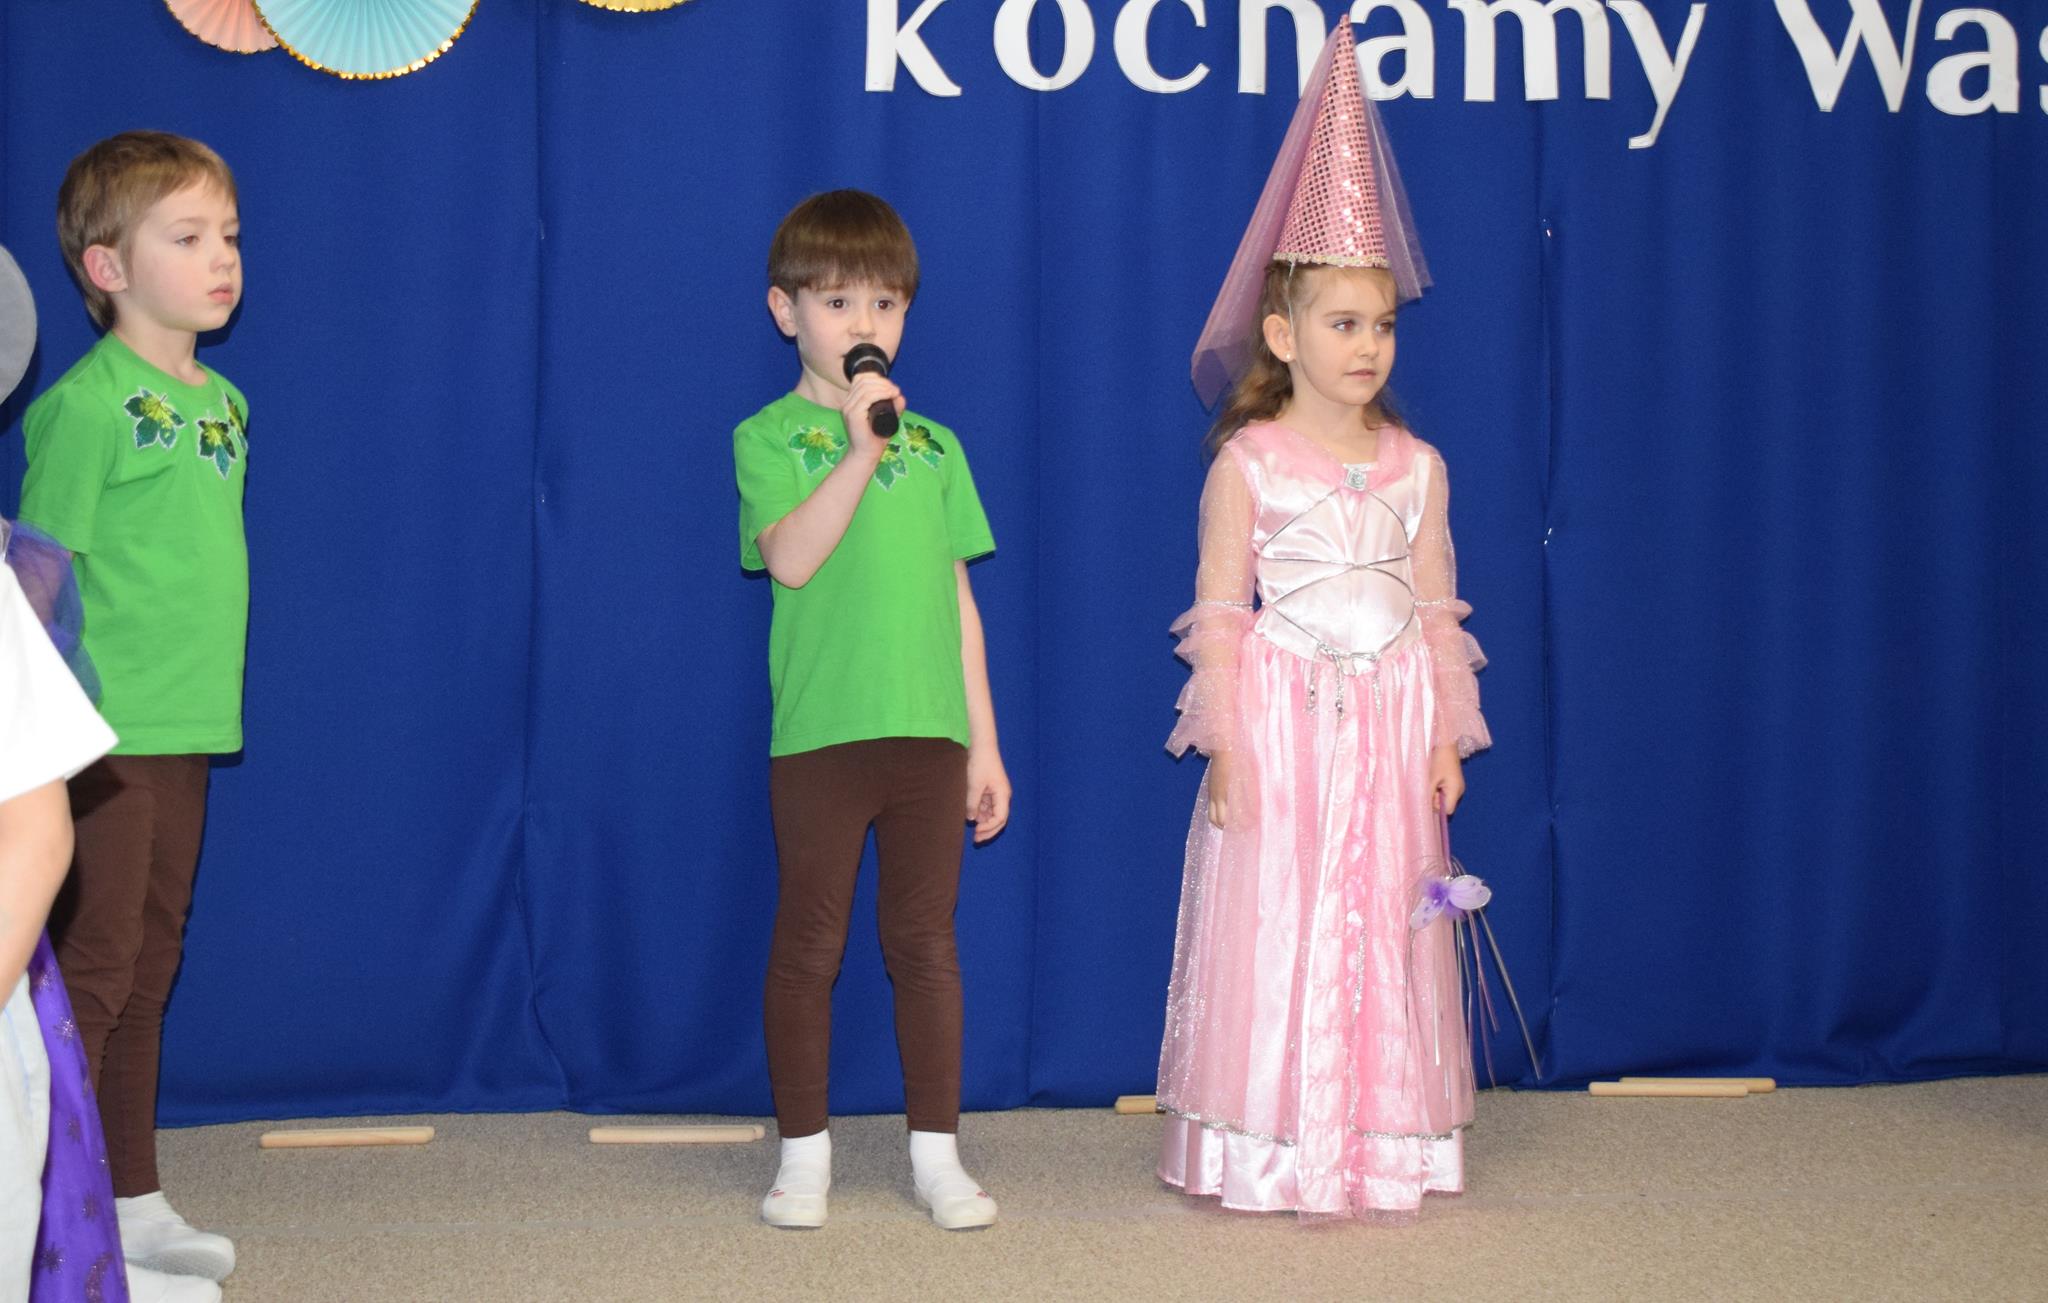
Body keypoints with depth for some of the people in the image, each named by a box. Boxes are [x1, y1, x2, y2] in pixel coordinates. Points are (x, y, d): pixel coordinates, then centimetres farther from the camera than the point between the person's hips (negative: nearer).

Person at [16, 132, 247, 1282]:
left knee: (148, 971, 14)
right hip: (105, 733, -7)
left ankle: (132, 1205, 24)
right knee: (92, 970, -3)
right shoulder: (87, 403, -12)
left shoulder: (225, 401, 11)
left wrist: (209, 696, 16)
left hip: (188, 729, 7)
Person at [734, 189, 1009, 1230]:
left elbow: (957, 601, 13)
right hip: (818, 733, -3)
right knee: (809, 943, 5)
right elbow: (791, 558, -17)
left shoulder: (933, 444, 12)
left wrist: (983, 742, 11)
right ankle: (804, 1152, 16)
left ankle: (936, 1151, 16)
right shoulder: (770, 437, 1)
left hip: (929, 732, 3)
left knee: (925, 940, 7)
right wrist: (861, 451, -22)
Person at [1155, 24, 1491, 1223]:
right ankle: (1269, 1151, 9)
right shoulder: (1248, 464, -4)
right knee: (1274, 927, 0)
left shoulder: (1416, 467, 6)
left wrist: (1448, 736, 4)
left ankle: (1383, 1148, 17)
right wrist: (1225, 741, -10)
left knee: (1383, 929, 7)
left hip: (1390, 726, 3)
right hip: (1280, 721, -3)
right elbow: (1218, 613, -6)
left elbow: (1436, 613, 9)